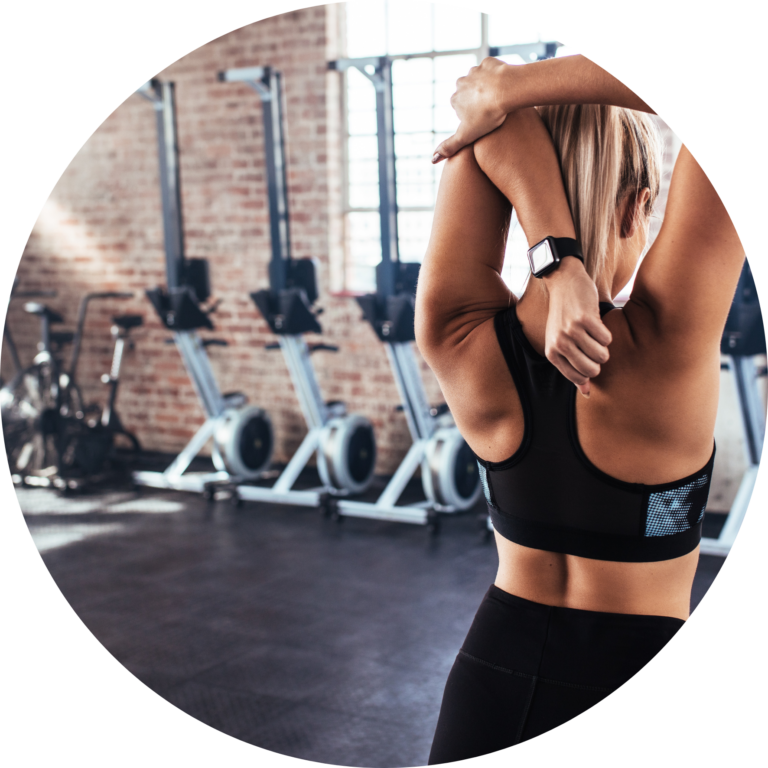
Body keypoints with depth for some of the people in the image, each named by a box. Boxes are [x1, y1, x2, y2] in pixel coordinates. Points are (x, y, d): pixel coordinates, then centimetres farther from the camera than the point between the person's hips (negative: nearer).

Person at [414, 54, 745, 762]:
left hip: (493, 672, 3)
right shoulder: (664, 351, -24)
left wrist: (555, 262, -31)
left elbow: (486, 105, -19)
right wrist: (507, 92, -29)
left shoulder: (462, 343, -16)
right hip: (630, 680, -2)